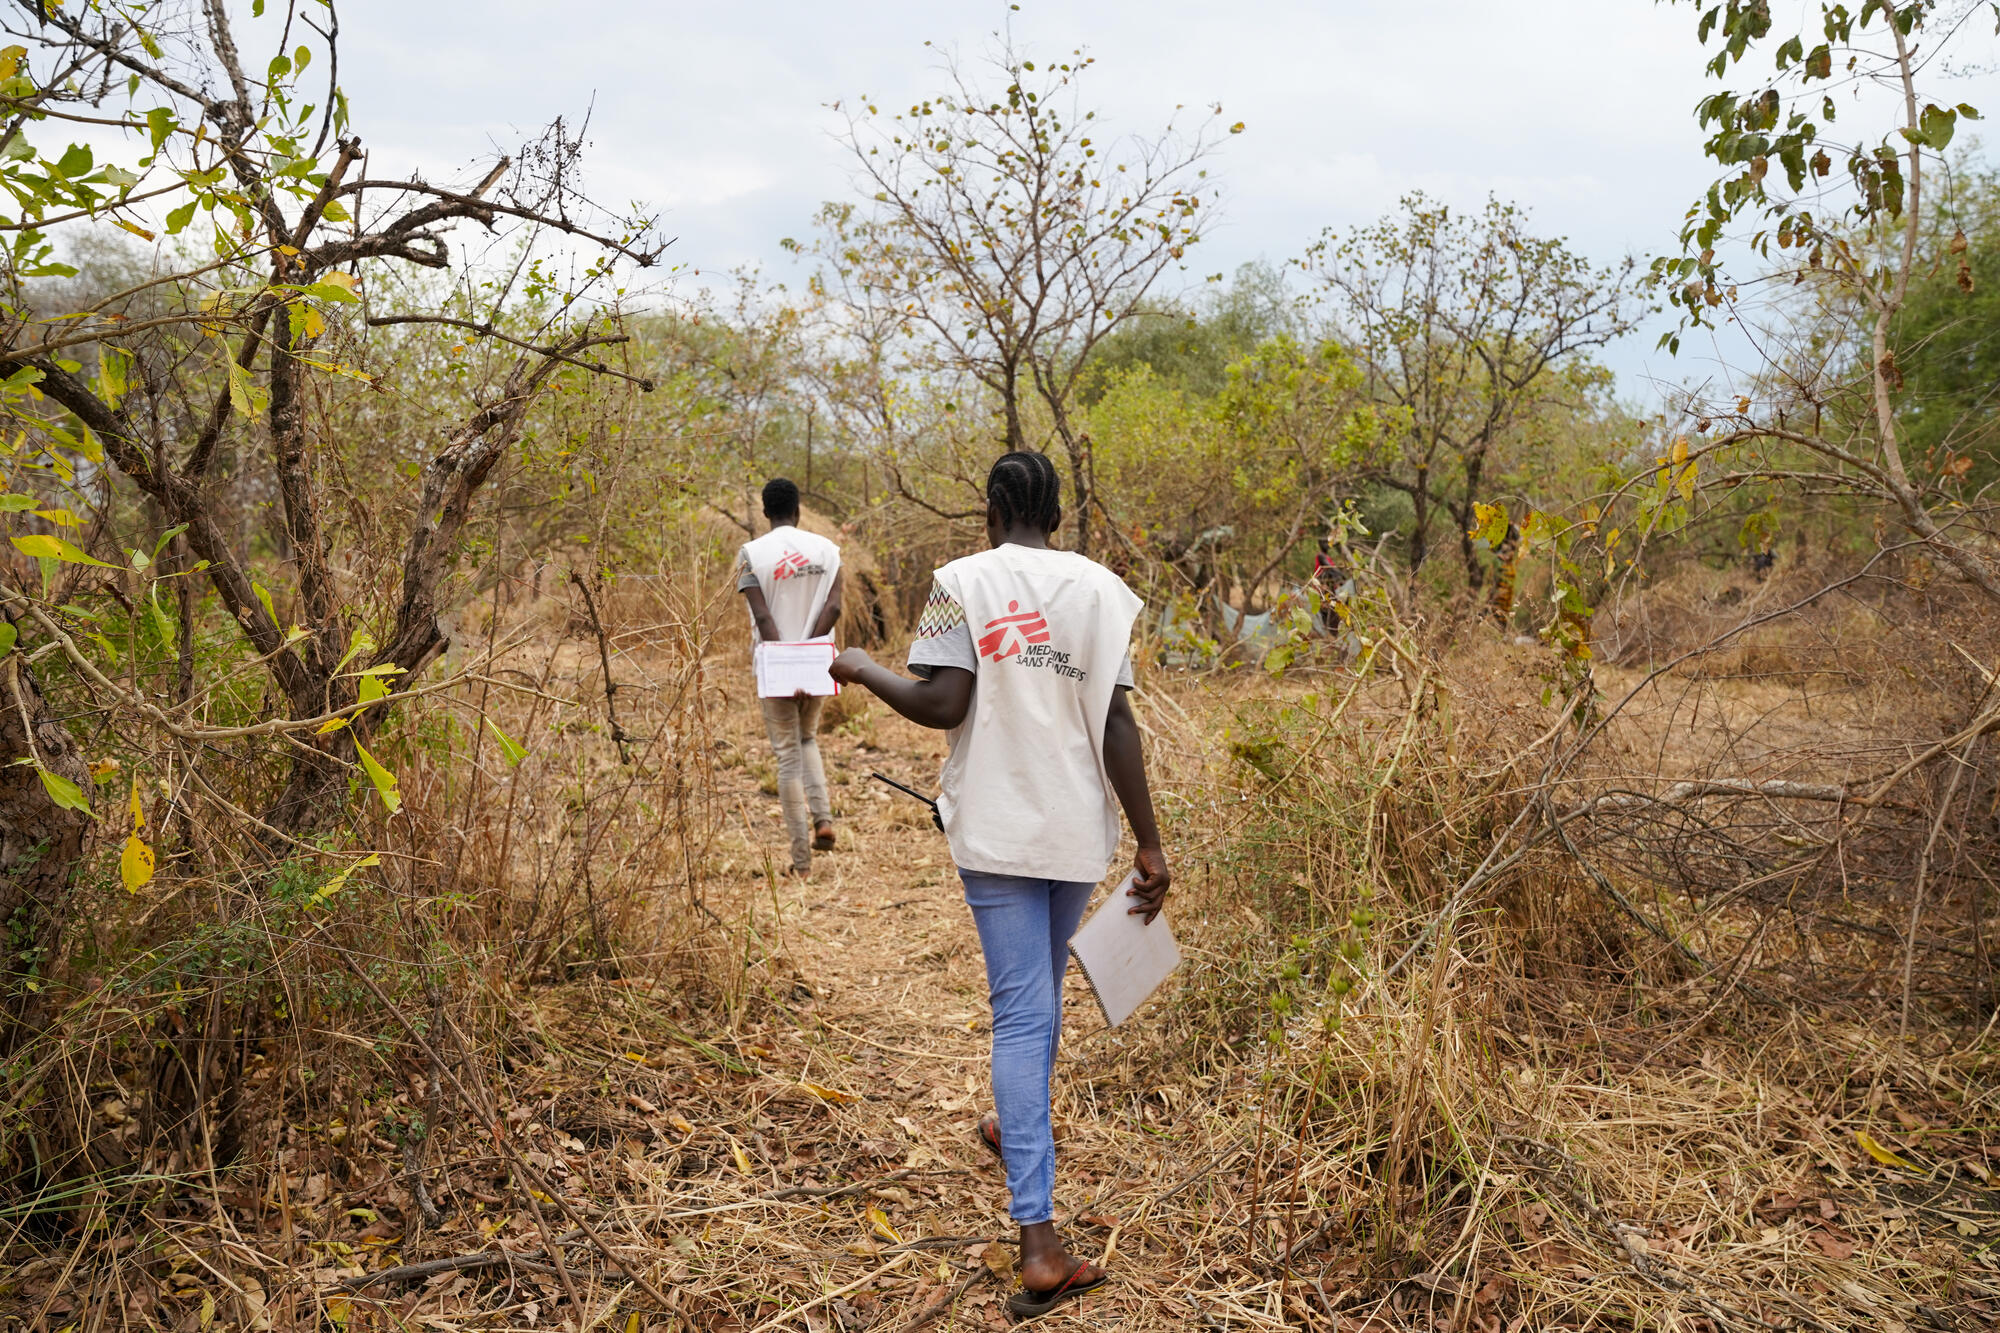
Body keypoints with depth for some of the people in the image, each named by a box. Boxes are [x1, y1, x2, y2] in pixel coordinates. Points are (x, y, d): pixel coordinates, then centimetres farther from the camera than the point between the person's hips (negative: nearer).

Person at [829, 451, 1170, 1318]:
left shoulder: (962, 581, -5)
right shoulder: (1098, 587, 0)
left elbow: (941, 705, -14)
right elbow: (1115, 721, -6)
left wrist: (863, 671, 5)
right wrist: (1150, 842, -3)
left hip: (996, 830, -2)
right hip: (1078, 829, 3)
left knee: (1022, 1012, -3)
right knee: (1042, 994, 24)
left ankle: (1039, 1239, -11)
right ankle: (1015, 1126, 48)